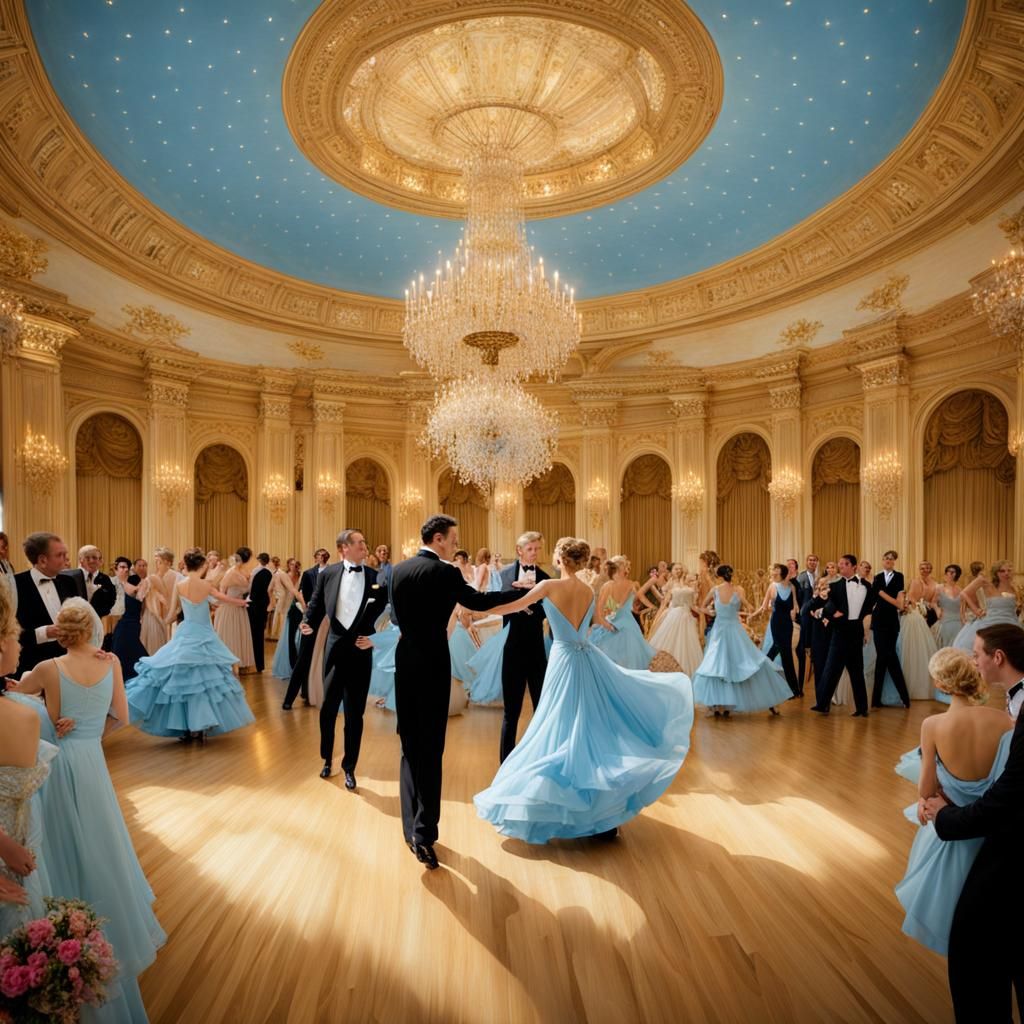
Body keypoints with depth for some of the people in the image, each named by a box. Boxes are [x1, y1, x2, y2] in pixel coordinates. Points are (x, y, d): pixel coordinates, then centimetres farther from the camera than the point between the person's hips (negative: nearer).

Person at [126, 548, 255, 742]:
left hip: (185, 636, 2)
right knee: (205, 679, 7)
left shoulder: (179, 586, -5)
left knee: (182, 680, 8)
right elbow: (222, 598, 10)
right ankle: (200, 727, 8)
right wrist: (240, 602, 29)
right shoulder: (206, 584, -9)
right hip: (204, 637, -2)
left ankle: (184, 728, 12)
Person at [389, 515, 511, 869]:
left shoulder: (399, 569, 5)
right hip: (433, 664, -6)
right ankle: (423, 833, 2)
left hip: (405, 660, 6)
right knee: (430, 749, 1)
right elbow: (477, 601, -1)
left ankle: (412, 827, 22)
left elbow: (400, 614, 12)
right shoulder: (445, 572, -13)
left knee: (410, 746, 14)